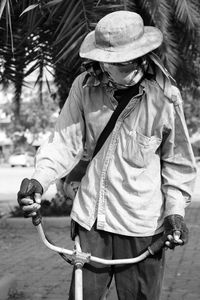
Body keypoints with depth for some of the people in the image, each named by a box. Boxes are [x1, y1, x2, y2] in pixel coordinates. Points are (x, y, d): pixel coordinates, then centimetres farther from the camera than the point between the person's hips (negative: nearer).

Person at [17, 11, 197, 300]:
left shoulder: (164, 96, -11)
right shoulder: (84, 87, -7)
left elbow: (178, 162, 0)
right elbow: (66, 142, -5)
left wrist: (175, 209, -7)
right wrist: (39, 178, -21)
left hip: (142, 225, -2)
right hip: (90, 220, 2)